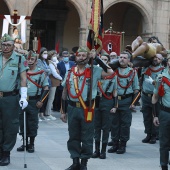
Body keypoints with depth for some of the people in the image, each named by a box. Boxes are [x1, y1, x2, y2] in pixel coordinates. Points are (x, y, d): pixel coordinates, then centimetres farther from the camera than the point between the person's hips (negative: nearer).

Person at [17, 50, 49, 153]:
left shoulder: (41, 73, -1)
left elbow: (46, 88, -1)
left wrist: (41, 101, -8)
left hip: (34, 101, -3)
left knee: (33, 124, 2)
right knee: (22, 122, 8)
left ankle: (31, 144, 12)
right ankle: (25, 143, 19)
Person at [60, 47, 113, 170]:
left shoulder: (94, 71, -2)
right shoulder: (70, 73, 8)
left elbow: (110, 72, -18)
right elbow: (64, 93, 12)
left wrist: (96, 58, -14)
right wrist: (63, 111, 10)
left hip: (87, 109, -3)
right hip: (72, 109, 4)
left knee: (86, 138, 4)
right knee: (73, 137, 10)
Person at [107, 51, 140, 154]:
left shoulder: (133, 72, 4)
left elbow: (136, 89, 6)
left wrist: (134, 102, -1)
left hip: (126, 101, -1)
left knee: (125, 124, 2)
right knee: (114, 123, 7)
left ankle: (123, 145, 11)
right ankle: (115, 144, 17)